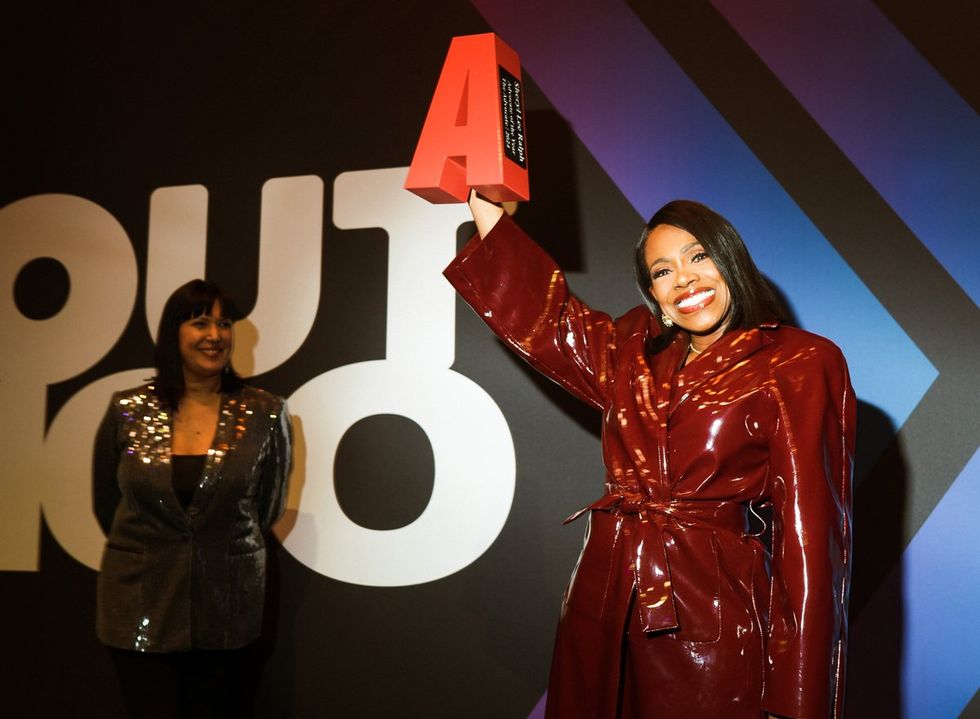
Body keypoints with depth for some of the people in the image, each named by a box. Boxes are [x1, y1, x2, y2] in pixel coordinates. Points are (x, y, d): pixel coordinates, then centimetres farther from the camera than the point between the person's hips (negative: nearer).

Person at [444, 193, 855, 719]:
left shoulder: (797, 365, -6)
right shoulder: (634, 353, 11)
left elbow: (807, 522, -11)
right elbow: (538, 312, 17)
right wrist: (482, 201, 16)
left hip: (712, 616, -5)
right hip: (605, 606, 5)